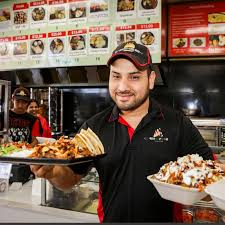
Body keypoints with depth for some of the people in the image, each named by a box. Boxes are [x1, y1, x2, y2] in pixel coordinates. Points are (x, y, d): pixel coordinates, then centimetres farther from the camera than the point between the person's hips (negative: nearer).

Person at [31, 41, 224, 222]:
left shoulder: (178, 124, -13)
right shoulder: (94, 126, -8)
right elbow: (72, 178, -3)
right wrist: (54, 172, -25)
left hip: (165, 218, -1)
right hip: (110, 218, 2)